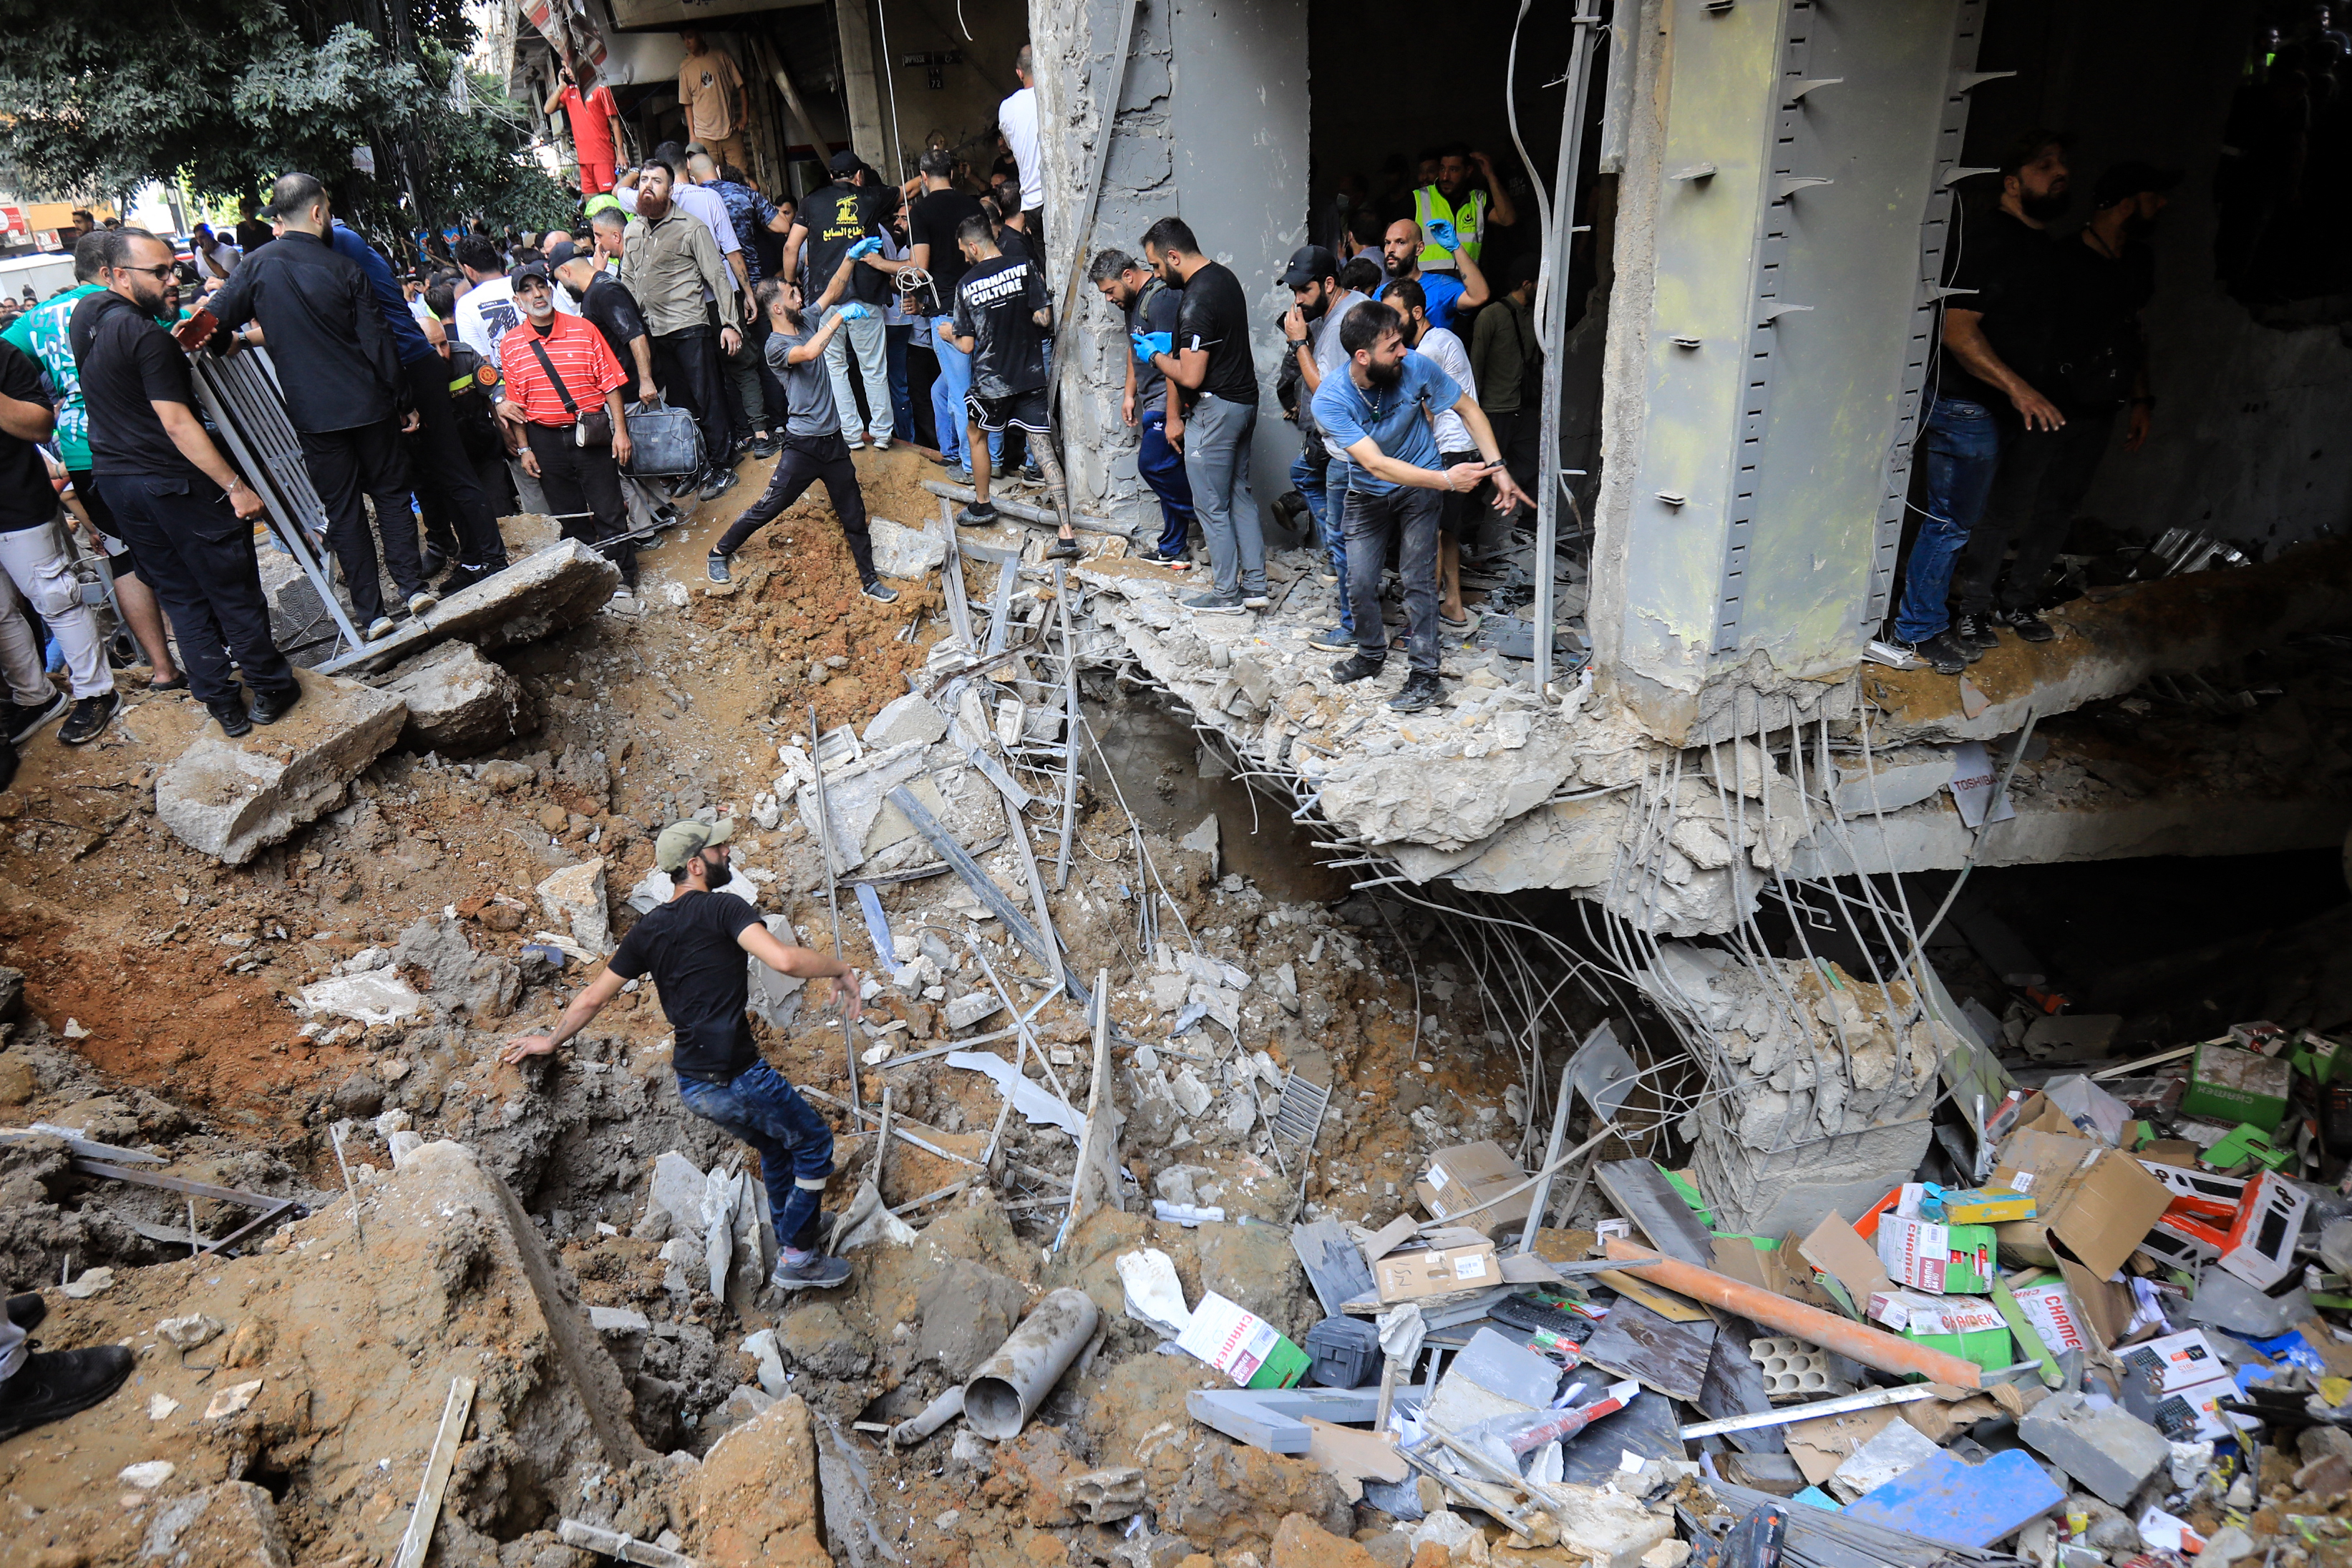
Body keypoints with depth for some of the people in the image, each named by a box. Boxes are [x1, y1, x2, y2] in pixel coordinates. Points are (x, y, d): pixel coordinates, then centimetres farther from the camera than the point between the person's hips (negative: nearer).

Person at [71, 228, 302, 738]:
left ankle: (219, 702, 19)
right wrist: (234, 485, -24)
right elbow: (177, 424, -24)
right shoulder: (146, 336, -20)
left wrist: (168, 314, 12)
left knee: (180, 595, 14)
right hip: (176, 483, -8)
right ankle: (269, 688, 14)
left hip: (115, 480, 8)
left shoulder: (84, 313, 6)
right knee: (233, 591, 5)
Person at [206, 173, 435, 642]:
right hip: (368, 404, -1)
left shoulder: (258, 265, -3)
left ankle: (371, 614, 7)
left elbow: (216, 326, -2)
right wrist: (404, 401, 3)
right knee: (391, 492, 14)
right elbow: (377, 343, -6)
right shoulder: (343, 268, -6)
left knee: (344, 510, 7)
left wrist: (237, 341, 21)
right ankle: (412, 586, 9)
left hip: (313, 414, 1)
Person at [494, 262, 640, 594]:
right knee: (569, 515, 10)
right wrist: (523, 448, 3)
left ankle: (622, 577, 13)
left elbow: (610, 382, -2)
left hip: (590, 434, -2)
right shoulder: (512, 345, 4)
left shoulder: (583, 330, -1)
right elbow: (515, 401, 7)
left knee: (608, 510, 1)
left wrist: (620, 430, -7)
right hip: (545, 439, 2)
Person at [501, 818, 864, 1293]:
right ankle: (797, 1258, 18)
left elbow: (591, 999, 16)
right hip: (736, 1078, -8)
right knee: (814, 1144, 13)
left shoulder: (646, 931, 8)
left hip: (690, 1085, 8)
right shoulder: (721, 908, -13)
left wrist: (550, 1040, 33)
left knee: (774, 1145, 29)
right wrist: (841, 969, -12)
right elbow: (783, 959, -28)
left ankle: (795, 1232, 43)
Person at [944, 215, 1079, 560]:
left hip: (991, 381, -1)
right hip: (1031, 376, 1)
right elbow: (1044, 319, -8)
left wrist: (950, 334, 21)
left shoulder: (966, 285, -4)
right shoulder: (1026, 267, -4)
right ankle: (1068, 535, -9)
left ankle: (982, 506, 39)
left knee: (976, 434, 26)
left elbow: (967, 346, -1)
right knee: (1044, 448, 0)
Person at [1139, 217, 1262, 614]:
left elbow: (1190, 376, -24)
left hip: (1214, 410, -10)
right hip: (1244, 399, 10)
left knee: (1212, 506, 2)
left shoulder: (1195, 303, -23)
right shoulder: (1225, 276, 8)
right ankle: (1255, 585, 21)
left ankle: (1227, 593, 11)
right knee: (1239, 495, 16)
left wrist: (1155, 355, -8)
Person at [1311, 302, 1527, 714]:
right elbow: (1376, 464, -32)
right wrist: (1445, 479, -38)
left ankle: (1425, 673, 3)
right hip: (1367, 495, 1)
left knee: (1417, 579, -7)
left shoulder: (1416, 368, -20)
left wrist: (1498, 468, -14)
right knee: (1360, 583, 1)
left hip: (1419, 488, 0)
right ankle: (1371, 654, 28)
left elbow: (1468, 408, -5)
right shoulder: (1330, 401, -26)